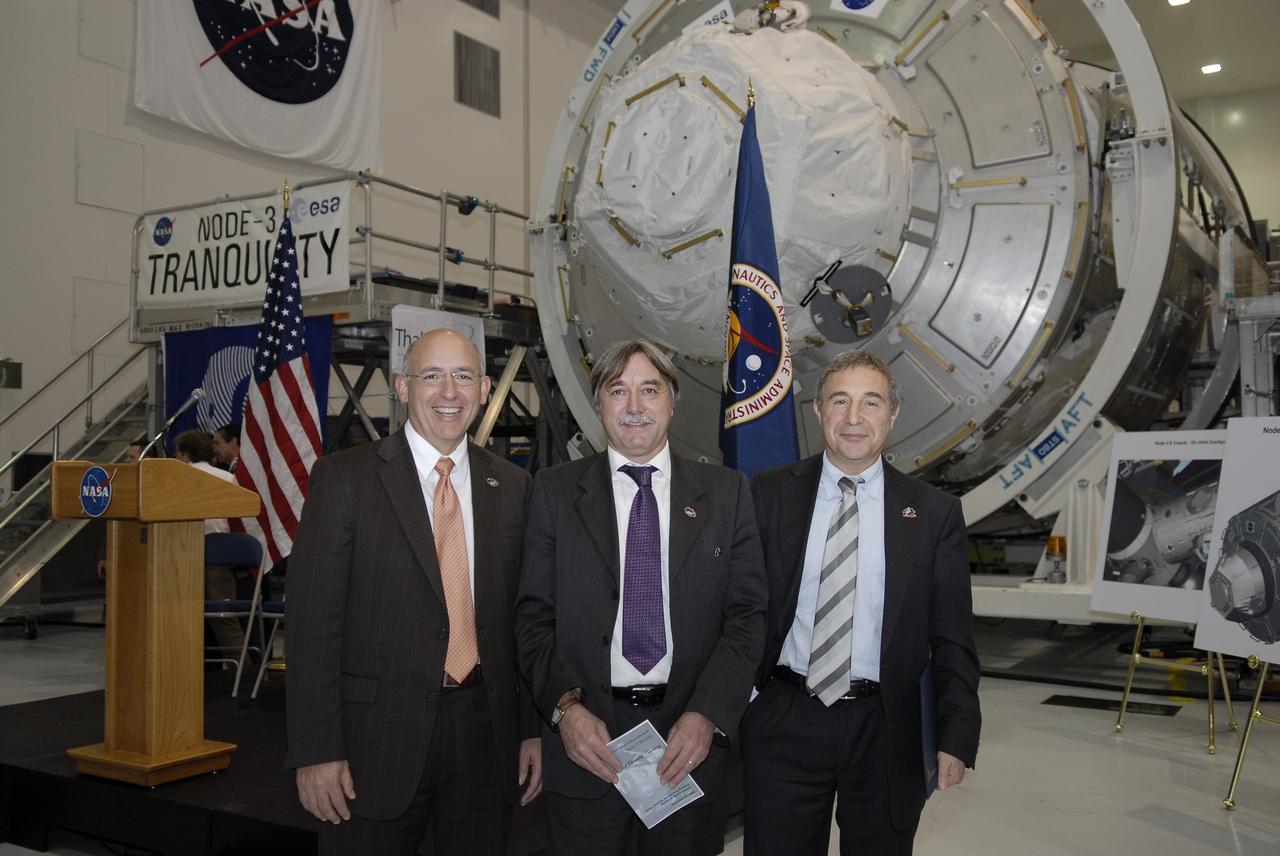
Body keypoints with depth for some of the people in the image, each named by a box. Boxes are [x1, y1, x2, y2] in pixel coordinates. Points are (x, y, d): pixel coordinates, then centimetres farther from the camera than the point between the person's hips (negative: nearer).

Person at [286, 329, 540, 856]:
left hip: (485, 729, 3)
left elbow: (524, 618, 9)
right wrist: (316, 751, -11)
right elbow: (313, 620, -7)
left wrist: (533, 729, 6)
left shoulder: (511, 486, 7)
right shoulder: (344, 477, -4)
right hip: (379, 733, -3)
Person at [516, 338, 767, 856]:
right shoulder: (554, 492, 3)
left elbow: (747, 613, 0)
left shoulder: (725, 493, 3)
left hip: (691, 738, 1)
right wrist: (566, 707, -13)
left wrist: (707, 715, -12)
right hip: (584, 738, 0)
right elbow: (534, 615, 1)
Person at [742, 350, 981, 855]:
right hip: (783, 723, 0)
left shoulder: (934, 513, -1)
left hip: (883, 732, 0)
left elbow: (951, 638, 0)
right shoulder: (770, 494, 0)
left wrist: (958, 736, -10)